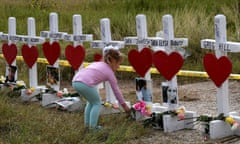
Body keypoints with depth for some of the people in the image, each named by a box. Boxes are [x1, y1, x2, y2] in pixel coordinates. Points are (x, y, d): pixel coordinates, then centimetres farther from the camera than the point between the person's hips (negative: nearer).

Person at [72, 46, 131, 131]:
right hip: (85, 83, -7)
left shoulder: (97, 63, 31)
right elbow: (116, 91, 21)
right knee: (97, 103, 15)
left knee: (91, 101, 28)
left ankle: (87, 123, 29)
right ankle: (92, 126, 7)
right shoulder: (110, 73, 15)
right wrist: (124, 105, 30)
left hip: (75, 81, 7)